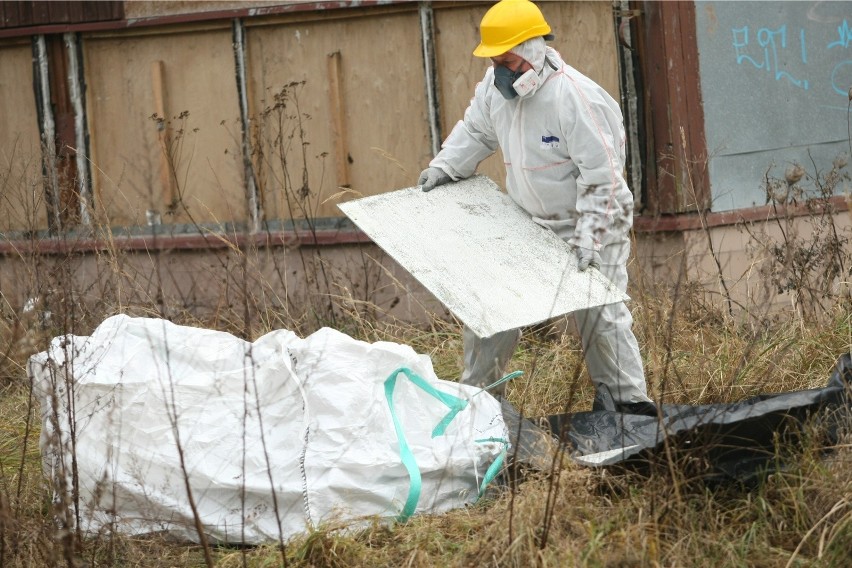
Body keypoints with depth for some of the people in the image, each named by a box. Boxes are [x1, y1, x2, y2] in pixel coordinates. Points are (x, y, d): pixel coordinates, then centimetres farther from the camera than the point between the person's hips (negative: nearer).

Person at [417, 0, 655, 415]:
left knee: (599, 314, -6)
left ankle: (628, 402, 5)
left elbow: (601, 174, -26)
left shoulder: (575, 97, -26)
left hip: (591, 222, -7)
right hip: (530, 222, 7)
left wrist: (588, 238, -28)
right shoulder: (496, 85, -3)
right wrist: (444, 167, 1)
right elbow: (475, 131, 16)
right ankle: (473, 393, 20)